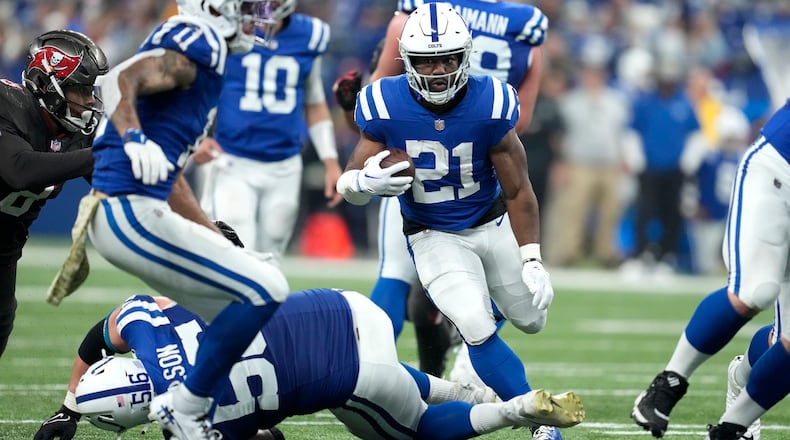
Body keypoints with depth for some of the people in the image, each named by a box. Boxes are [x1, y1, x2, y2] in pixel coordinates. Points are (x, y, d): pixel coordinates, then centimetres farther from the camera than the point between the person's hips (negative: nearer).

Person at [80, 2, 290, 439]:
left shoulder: (199, 51, 23)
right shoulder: (196, 44, -7)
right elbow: (117, 81, -24)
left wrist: (224, 246, 28)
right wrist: (134, 139, -42)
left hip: (122, 215, 10)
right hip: (130, 211, -10)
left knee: (245, 312, 16)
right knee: (266, 290, -12)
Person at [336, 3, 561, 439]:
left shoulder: (488, 105, -23)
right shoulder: (386, 107, -23)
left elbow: (518, 192, -13)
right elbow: (348, 185, -13)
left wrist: (532, 261, -15)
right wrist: (366, 181, -37)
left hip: (493, 224, 2)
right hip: (434, 237, -2)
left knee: (531, 319, 16)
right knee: (478, 330, -19)